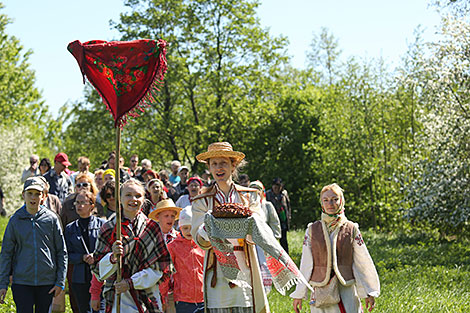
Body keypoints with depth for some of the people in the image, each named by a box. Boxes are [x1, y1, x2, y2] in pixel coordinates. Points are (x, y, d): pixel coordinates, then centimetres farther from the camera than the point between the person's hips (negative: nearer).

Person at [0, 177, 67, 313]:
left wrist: (60, 281, 0)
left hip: (47, 281, 1)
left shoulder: (51, 218, 2)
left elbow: (61, 252, 5)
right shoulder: (15, 220, 2)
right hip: (21, 282, 0)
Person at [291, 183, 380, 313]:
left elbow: (363, 262, 6)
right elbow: (305, 264, 7)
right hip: (321, 291, 1)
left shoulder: (351, 229, 3)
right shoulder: (312, 230, 5)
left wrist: (369, 293, 6)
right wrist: (299, 294, 7)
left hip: (347, 290, -1)